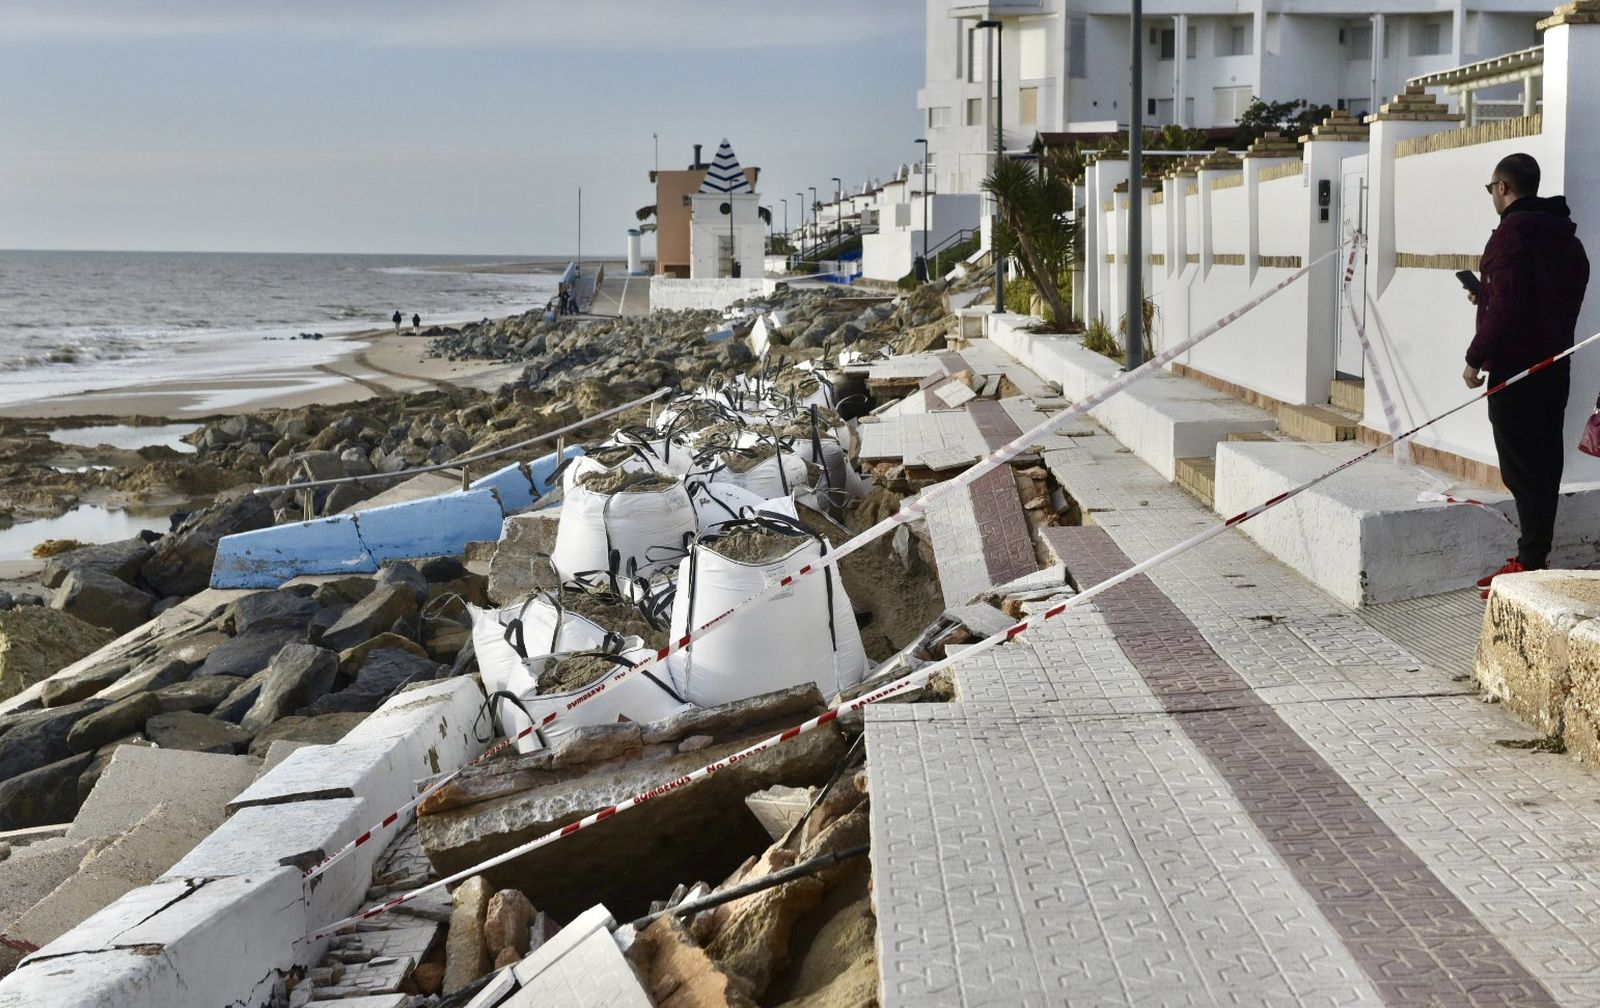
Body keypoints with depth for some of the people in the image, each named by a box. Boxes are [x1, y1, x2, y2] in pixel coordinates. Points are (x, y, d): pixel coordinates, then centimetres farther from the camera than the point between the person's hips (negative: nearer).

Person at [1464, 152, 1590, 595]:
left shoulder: (1511, 233, -15)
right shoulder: (1565, 236, 15)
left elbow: (1505, 308, -21)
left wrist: (1477, 358, -13)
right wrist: (1486, 297, 22)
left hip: (1517, 370, -9)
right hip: (1554, 364, 9)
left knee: (1522, 468, -7)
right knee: (1543, 464, 12)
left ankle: (1531, 562, -7)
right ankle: (1533, 558, 18)